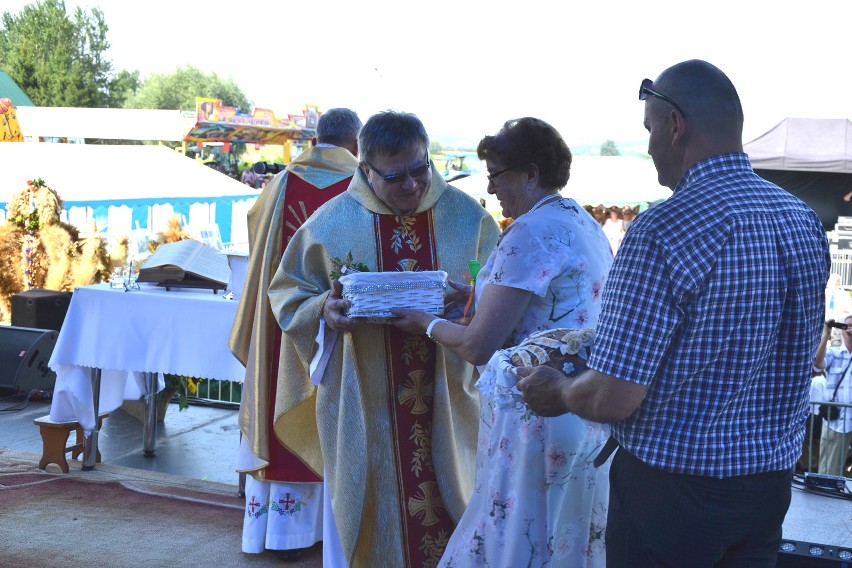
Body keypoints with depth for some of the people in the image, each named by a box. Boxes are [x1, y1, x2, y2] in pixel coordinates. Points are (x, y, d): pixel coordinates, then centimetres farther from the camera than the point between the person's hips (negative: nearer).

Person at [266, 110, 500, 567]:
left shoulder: (466, 216, -1)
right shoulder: (332, 222, -3)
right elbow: (289, 292, 5)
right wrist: (324, 310, -16)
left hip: (446, 399, 1)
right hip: (363, 404, -1)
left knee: (447, 503, 11)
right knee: (372, 512, 10)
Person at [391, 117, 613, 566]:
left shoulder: (531, 233, -18)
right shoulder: (586, 224, 10)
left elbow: (478, 346, -18)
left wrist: (427, 323, -1)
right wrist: (482, 294, 17)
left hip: (536, 418, -9)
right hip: (587, 413, 9)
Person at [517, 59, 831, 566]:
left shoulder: (662, 233, -24)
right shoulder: (806, 220, -1)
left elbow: (612, 399, -23)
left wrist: (556, 392, -1)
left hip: (671, 489, -6)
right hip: (773, 481, 7)